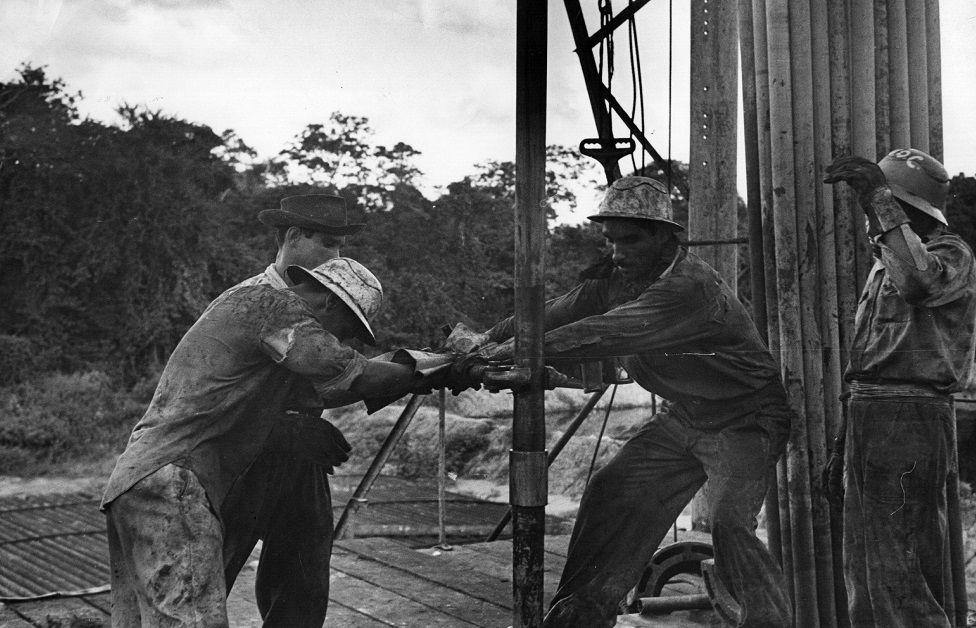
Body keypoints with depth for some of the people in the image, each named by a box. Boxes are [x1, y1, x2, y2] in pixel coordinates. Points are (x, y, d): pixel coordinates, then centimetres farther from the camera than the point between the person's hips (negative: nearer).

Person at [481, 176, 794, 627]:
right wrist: (489, 340, -18)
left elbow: (607, 334, -37)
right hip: (686, 417, 8)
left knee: (729, 522, -23)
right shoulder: (618, 278, -3)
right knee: (613, 493, 6)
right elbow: (563, 312, -7)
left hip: (745, 419, -8)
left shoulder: (690, 287, -30)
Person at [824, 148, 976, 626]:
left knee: (898, 575, -11)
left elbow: (920, 282, -33)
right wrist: (844, 447, 22)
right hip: (869, 416, 9)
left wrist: (881, 202, -27)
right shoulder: (884, 267, 21)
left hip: (911, 423, -9)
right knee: (863, 572, 14)